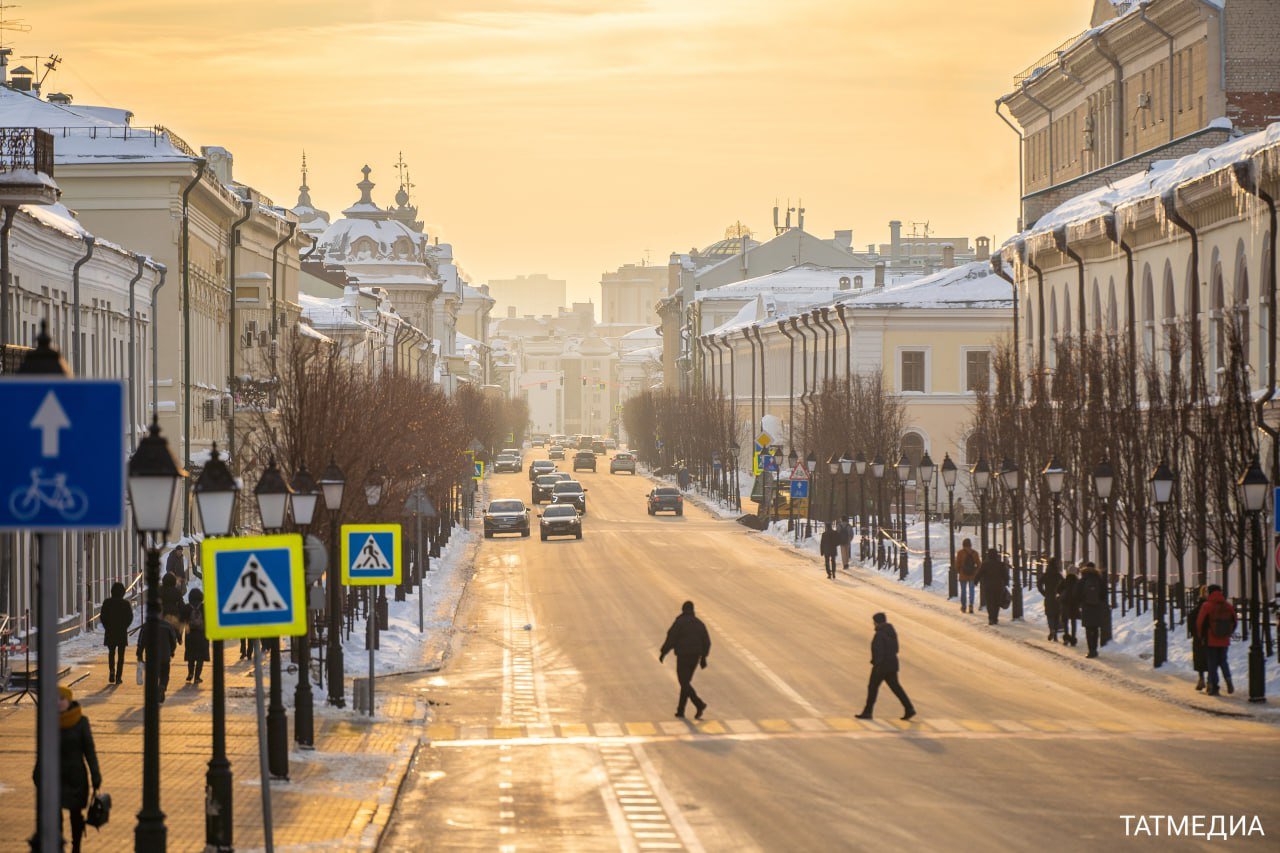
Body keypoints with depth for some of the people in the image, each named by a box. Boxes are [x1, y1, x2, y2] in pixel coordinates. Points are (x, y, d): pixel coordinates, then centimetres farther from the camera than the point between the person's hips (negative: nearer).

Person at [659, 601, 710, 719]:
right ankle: (680, 710, 17)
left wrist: (663, 653, 0)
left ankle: (699, 705, -23)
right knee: (686, 682, 16)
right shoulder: (699, 623, 8)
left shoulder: (679, 622, -9)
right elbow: (706, 642, 6)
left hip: (683, 656, -6)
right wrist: (703, 658, 12)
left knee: (684, 683, -5)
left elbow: (671, 639, -11)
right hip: (695, 656, 6)